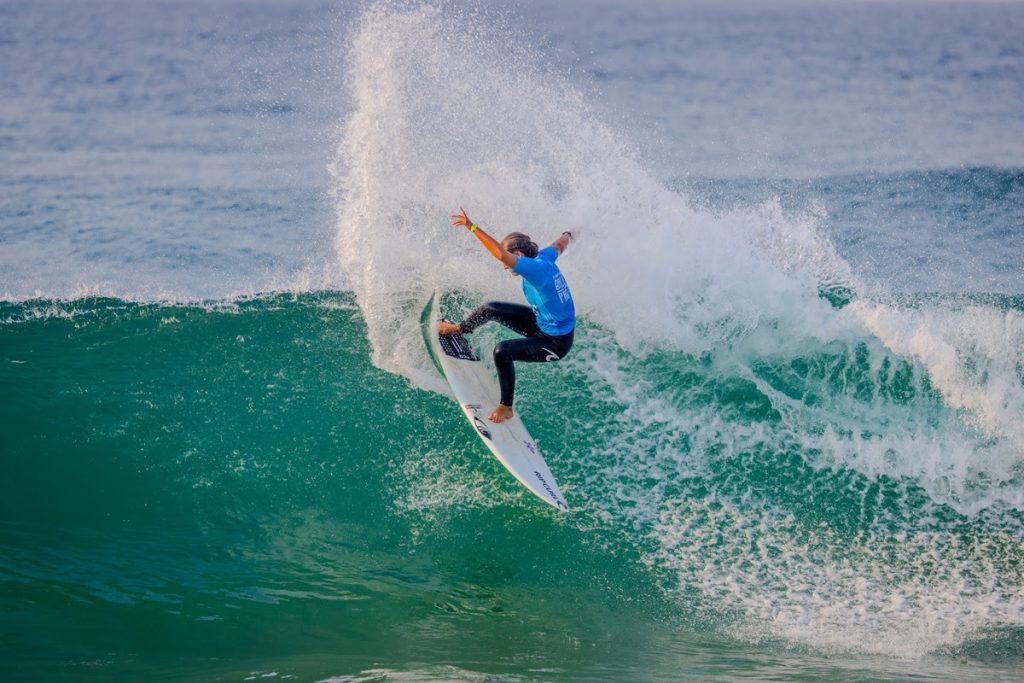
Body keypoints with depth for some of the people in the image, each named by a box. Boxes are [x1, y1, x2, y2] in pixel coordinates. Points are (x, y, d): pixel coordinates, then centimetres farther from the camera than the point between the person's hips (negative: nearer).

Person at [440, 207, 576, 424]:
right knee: (491, 309, 10)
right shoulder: (545, 257, -7)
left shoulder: (535, 267, -32)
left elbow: (501, 254, -45)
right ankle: (459, 329, 41)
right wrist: (567, 235, 41)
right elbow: (560, 244, 17)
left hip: (556, 342, -9)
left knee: (502, 351, -25)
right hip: (541, 322, 10)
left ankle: (506, 407, -9)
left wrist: (472, 227, -42)